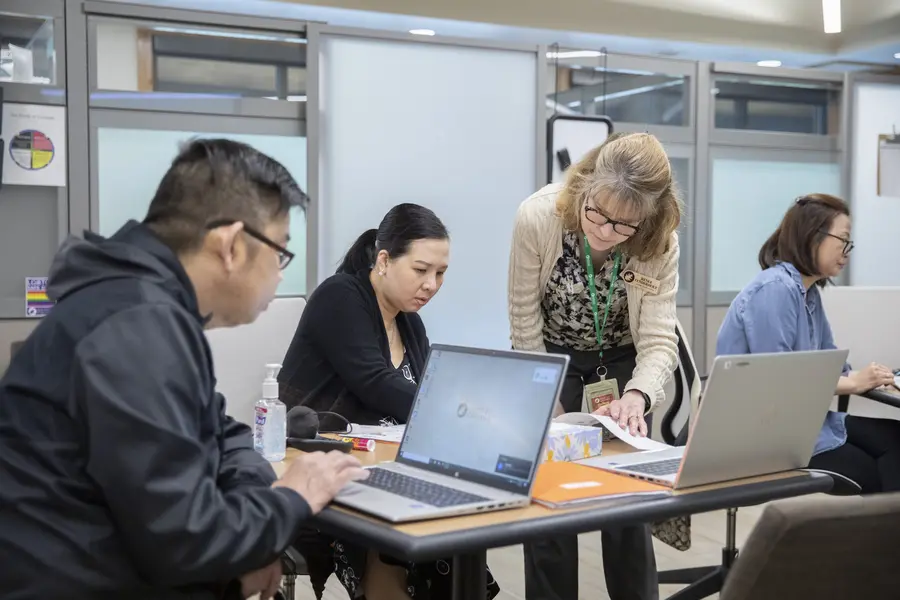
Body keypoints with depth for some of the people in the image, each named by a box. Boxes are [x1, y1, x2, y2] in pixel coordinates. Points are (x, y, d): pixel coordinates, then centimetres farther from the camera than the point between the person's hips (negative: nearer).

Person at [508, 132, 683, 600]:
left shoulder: (661, 243, -27)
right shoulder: (537, 217, -29)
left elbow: (659, 341, -25)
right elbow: (525, 322, -18)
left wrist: (636, 396, -46)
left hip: (620, 361, 1)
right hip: (550, 358, 0)